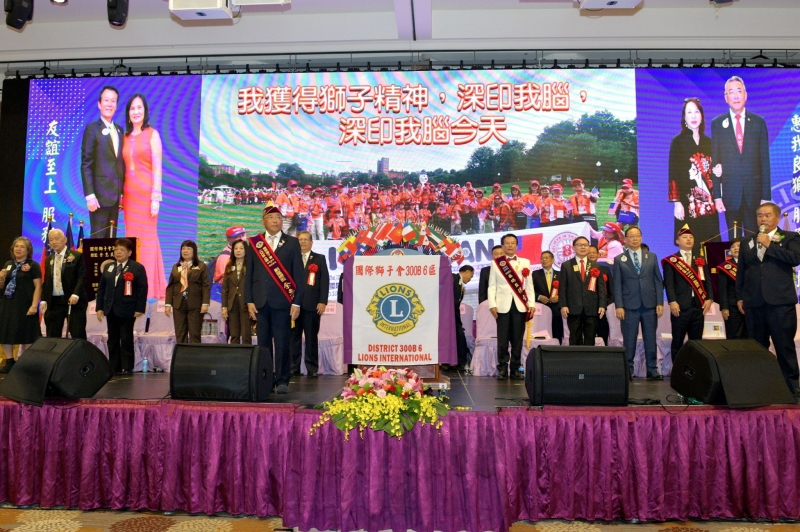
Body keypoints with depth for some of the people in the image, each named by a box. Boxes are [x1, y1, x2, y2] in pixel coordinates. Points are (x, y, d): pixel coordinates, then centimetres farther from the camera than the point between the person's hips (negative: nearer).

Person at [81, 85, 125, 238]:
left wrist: (123, 192, 12)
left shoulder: (119, 130, 15)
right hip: (100, 194, -6)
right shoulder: (92, 128, -4)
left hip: (116, 194, 6)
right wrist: (89, 195, -16)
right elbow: (86, 165, -9)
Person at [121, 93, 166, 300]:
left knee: (147, 237, -2)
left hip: (146, 192, -5)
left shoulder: (152, 134, -2)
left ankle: (149, 286, 4)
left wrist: (156, 197, -14)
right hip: (129, 193, 5)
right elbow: (124, 167, 14)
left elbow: (157, 168, -8)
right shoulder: (126, 137, 13)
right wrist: (120, 194, 9)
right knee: (132, 237, 7)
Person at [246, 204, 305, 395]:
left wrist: (297, 302, -6)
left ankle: (282, 381, 8)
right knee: (263, 342, 6)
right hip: (260, 301, 2)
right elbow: (249, 274, 9)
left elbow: (299, 274, 1)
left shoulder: (292, 243, 4)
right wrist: (249, 301, 1)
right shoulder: (255, 243, 10)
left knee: (282, 343, 0)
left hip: (282, 301, -2)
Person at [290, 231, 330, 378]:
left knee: (311, 337, 3)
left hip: (312, 304, -1)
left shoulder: (320, 259, 9)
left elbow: (325, 281, 2)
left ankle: (312, 368, 9)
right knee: (294, 337, 5)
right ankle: (293, 367, 12)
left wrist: (322, 302, -8)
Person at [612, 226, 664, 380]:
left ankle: (652, 370, 12)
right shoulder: (619, 260, 4)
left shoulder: (652, 257, 10)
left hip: (650, 305, 2)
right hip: (629, 306, -2)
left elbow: (658, 281, 8)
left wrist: (660, 303, 0)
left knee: (650, 339, 5)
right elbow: (617, 285, 0)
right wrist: (619, 306, -7)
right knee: (629, 341, 1)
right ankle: (628, 371, 8)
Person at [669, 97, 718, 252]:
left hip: (708, 203, 5)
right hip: (688, 203, -4)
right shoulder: (678, 141, 0)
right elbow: (674, 173, -5)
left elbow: (712, 171, 22)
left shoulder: (708, 142, 15)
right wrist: (677, 202, -12)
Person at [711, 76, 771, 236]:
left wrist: (766, 195, 0)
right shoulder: (717, 123, 3)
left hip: (754, 193, 1)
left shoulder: (759, 122, 6)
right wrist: (717, 195, -5)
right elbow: (715, 161, 1)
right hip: (730, 192, -1)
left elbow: (765, 160, 4)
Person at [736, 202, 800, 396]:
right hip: (753, 303, 4)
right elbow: (741, 272, 15)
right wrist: (740, 297, 10)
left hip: (780, 302, -4)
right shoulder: (748, 242, 15)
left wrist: (769, 245, -12)